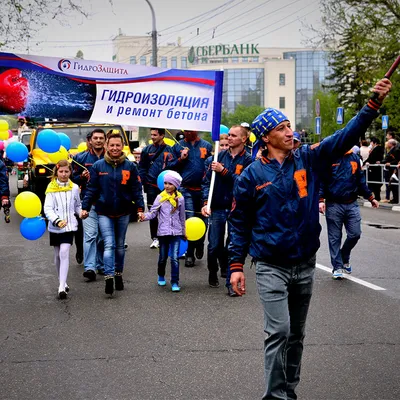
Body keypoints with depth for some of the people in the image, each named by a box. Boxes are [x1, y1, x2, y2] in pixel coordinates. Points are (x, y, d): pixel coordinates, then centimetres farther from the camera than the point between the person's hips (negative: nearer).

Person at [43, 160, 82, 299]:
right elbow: (47, 208, -7)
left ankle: (62, 287, -19)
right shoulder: (51, 188, -2)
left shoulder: (74, 188, 3)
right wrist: (57, 220, -22)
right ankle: (62, 282, 32)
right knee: (57, 255, 13)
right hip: (55, 227, 1)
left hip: (69, 226, -1)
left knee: (64, 253, -15)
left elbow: (78, 206, 16)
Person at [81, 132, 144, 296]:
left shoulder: (130, 166, -1)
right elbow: (91, 189, 0)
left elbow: (136, 189, 0)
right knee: (109, 245, -12)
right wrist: (85, 207, -5)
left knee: (120, 246, 14)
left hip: (123, 213, 2)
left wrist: (140, 208, -9)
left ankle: (118, 274, 28)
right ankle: (109, 278, -15)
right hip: (104, 213, -2)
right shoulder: (98, 166, -2)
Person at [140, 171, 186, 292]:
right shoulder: (160, 197, -1)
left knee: (174, 257, -7)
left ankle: (175, 282, -1)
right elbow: (153, 212, -4)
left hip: (176, 232, 0)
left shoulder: (180, 199, 2)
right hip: (163, 231, 0)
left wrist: (184, 231, 20)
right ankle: (161, 276, 37)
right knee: (163, 257, 13)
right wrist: (145, 216, -25)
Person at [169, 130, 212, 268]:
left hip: (203, 189, 1)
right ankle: (190, 254, 3)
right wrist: (180, 159, -9)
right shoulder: (178, 146, 7)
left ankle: (199, 244, 35)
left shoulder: (207, 146, 6)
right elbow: (170, 167, 7)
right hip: (186, 190, -1)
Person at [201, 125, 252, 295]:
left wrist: (223, 171, -17)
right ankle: (213, 274, 30)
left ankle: (231, 282, 4)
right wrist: (206, 202, -7)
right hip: (217, 209, 3)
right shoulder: (220, 156, 6)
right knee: (214, 245, 9)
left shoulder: (248, 160, -2)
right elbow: (207, 180, 4)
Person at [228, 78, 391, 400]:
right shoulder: (252, 175, -4)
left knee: (296, 334, 15)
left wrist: (374, 103, -15)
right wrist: (236, 266, -3)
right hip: (271, 267, -3)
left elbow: (346, 136, -4)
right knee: (278, 331, -13)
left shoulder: (309, 159, 1)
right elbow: (239, 223, 1)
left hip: (305, 264, 4)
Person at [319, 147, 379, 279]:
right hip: (333, 205, -4)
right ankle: (337, 267, 14)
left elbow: (361, 180, 17)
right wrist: (321, 200, -17)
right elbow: (321, 181, -7)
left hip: (352, 204, 4)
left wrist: (370, 197, 19)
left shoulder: (354, 157, 8)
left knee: (355, 234, 3)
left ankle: (344, 258, 28)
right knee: (335, 237, 3)